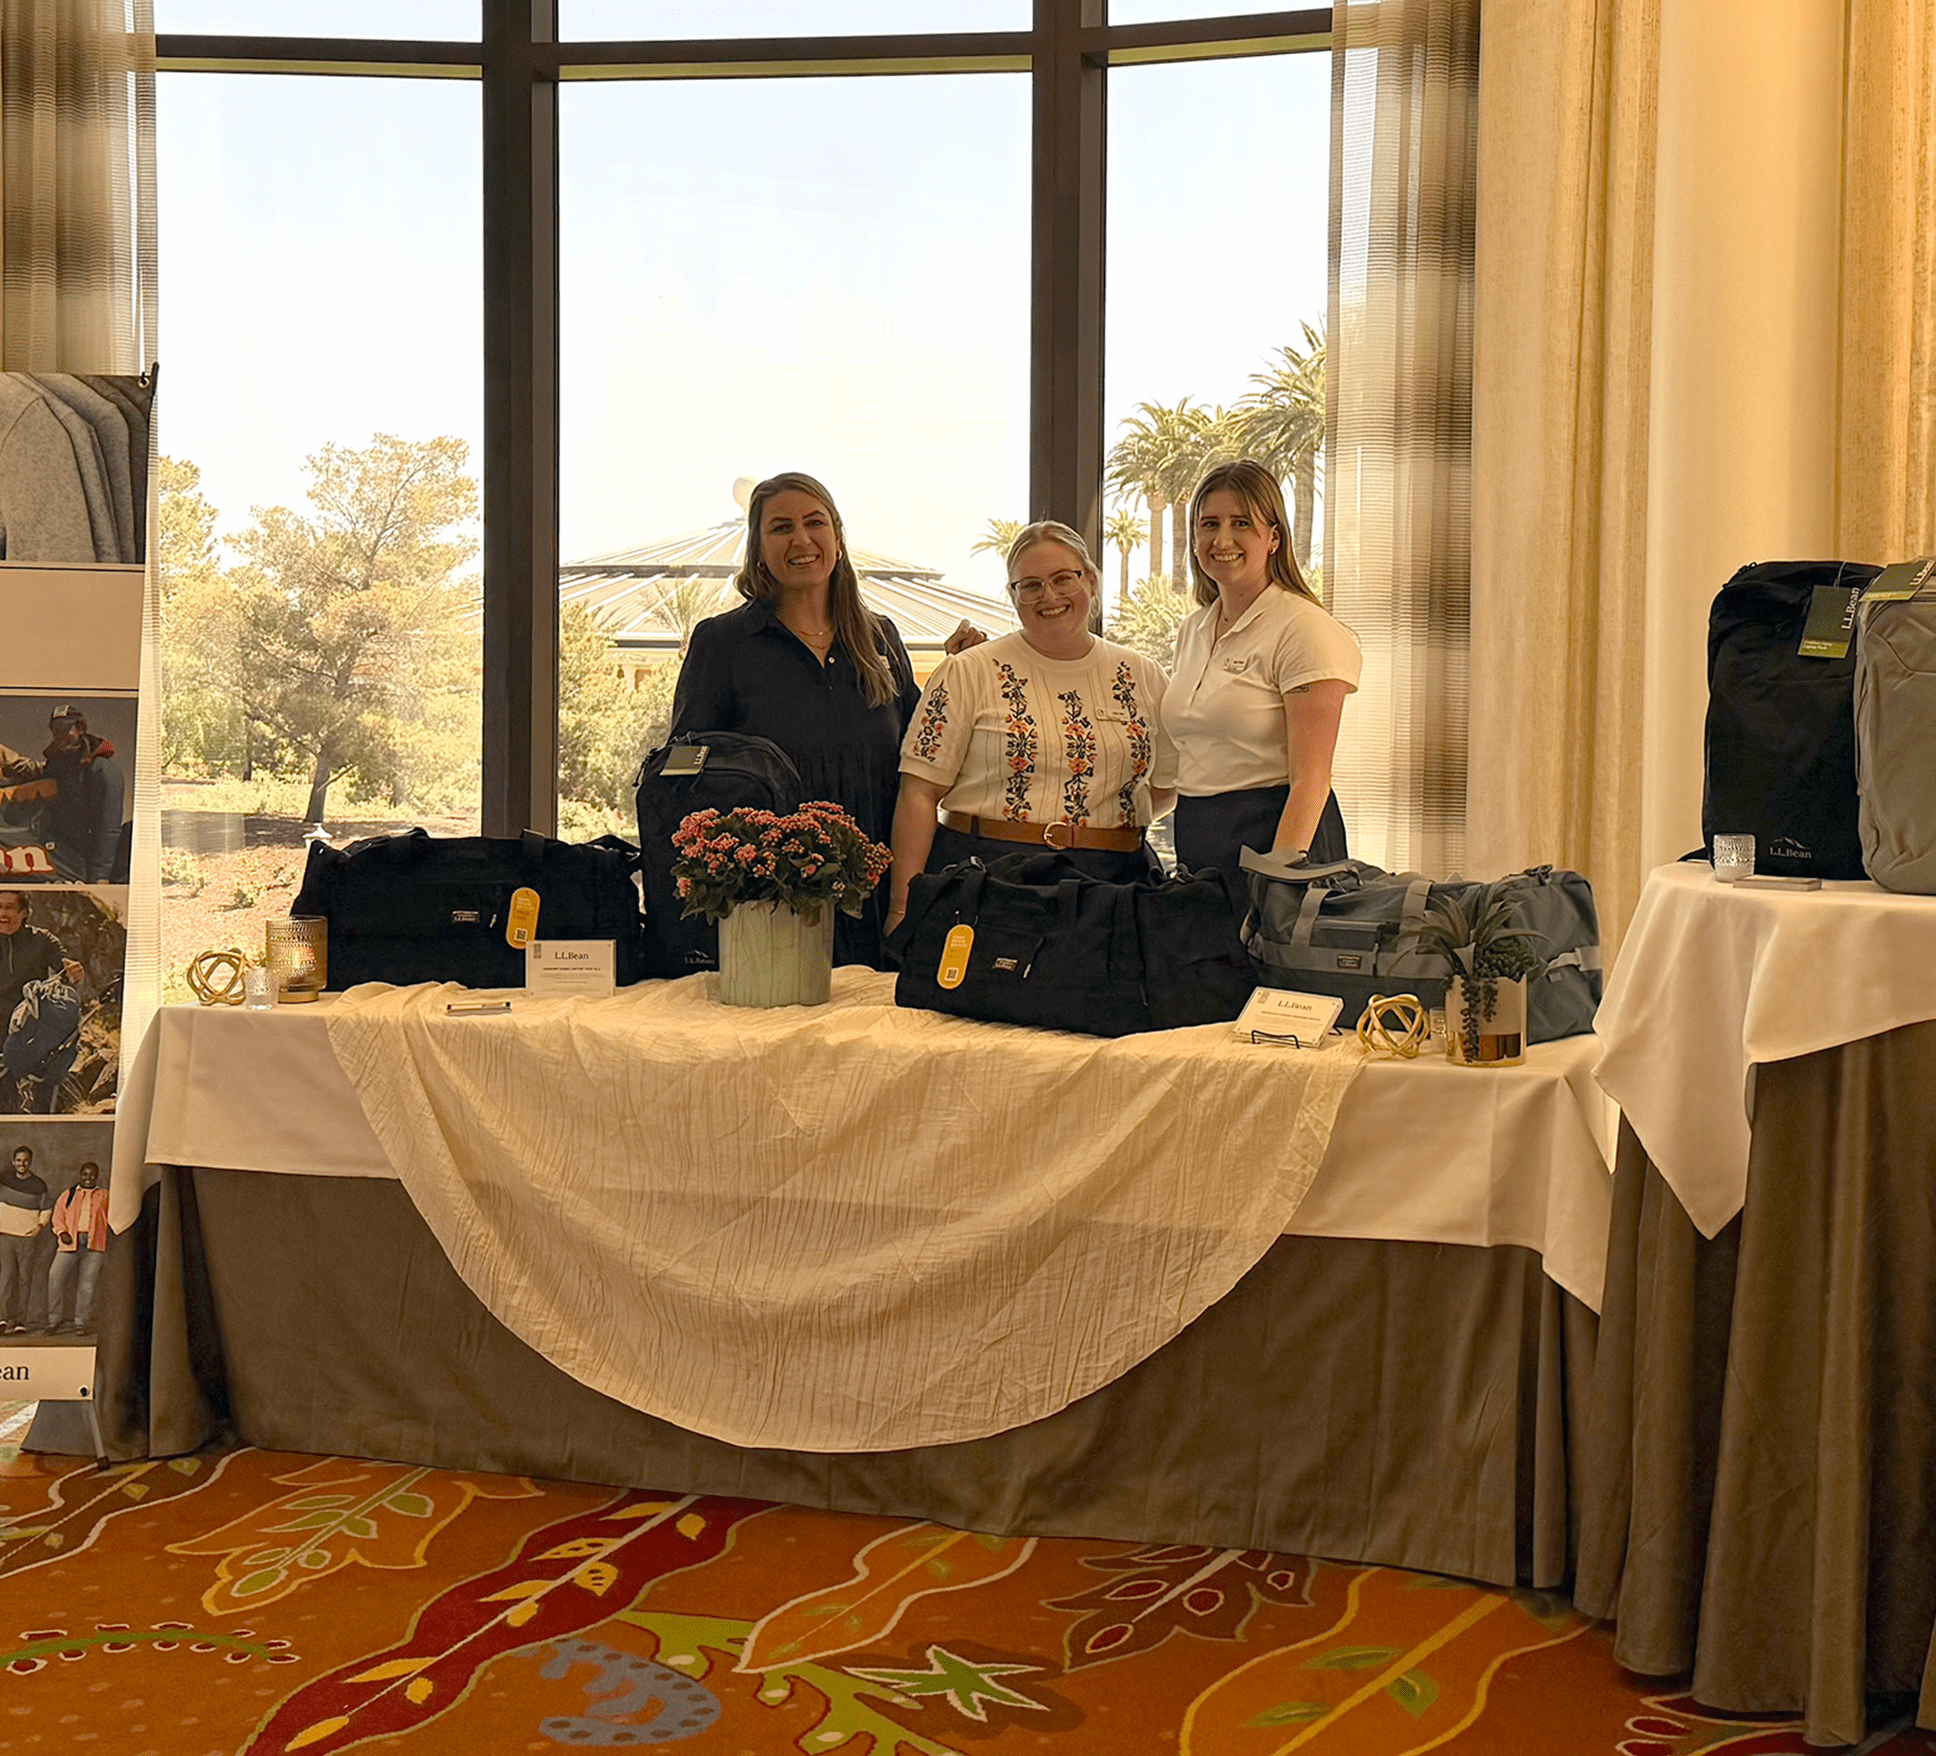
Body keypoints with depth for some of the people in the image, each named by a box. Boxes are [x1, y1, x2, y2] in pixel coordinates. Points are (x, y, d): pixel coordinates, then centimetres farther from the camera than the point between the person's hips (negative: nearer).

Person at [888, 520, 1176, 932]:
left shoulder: (1142, 678, 12)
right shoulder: (968, 673, 3)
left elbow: (1169, 783, 22)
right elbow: (919, 794, -2)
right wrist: (904, 907, -10)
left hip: (1110, 882, 3)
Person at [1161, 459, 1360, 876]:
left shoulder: (1305, 629, -8)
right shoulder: (1191, 631, 13)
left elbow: (1310, 780, -14)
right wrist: (1185, 875, 12)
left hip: (1275, 838, -6)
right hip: (1196, 847, 6)